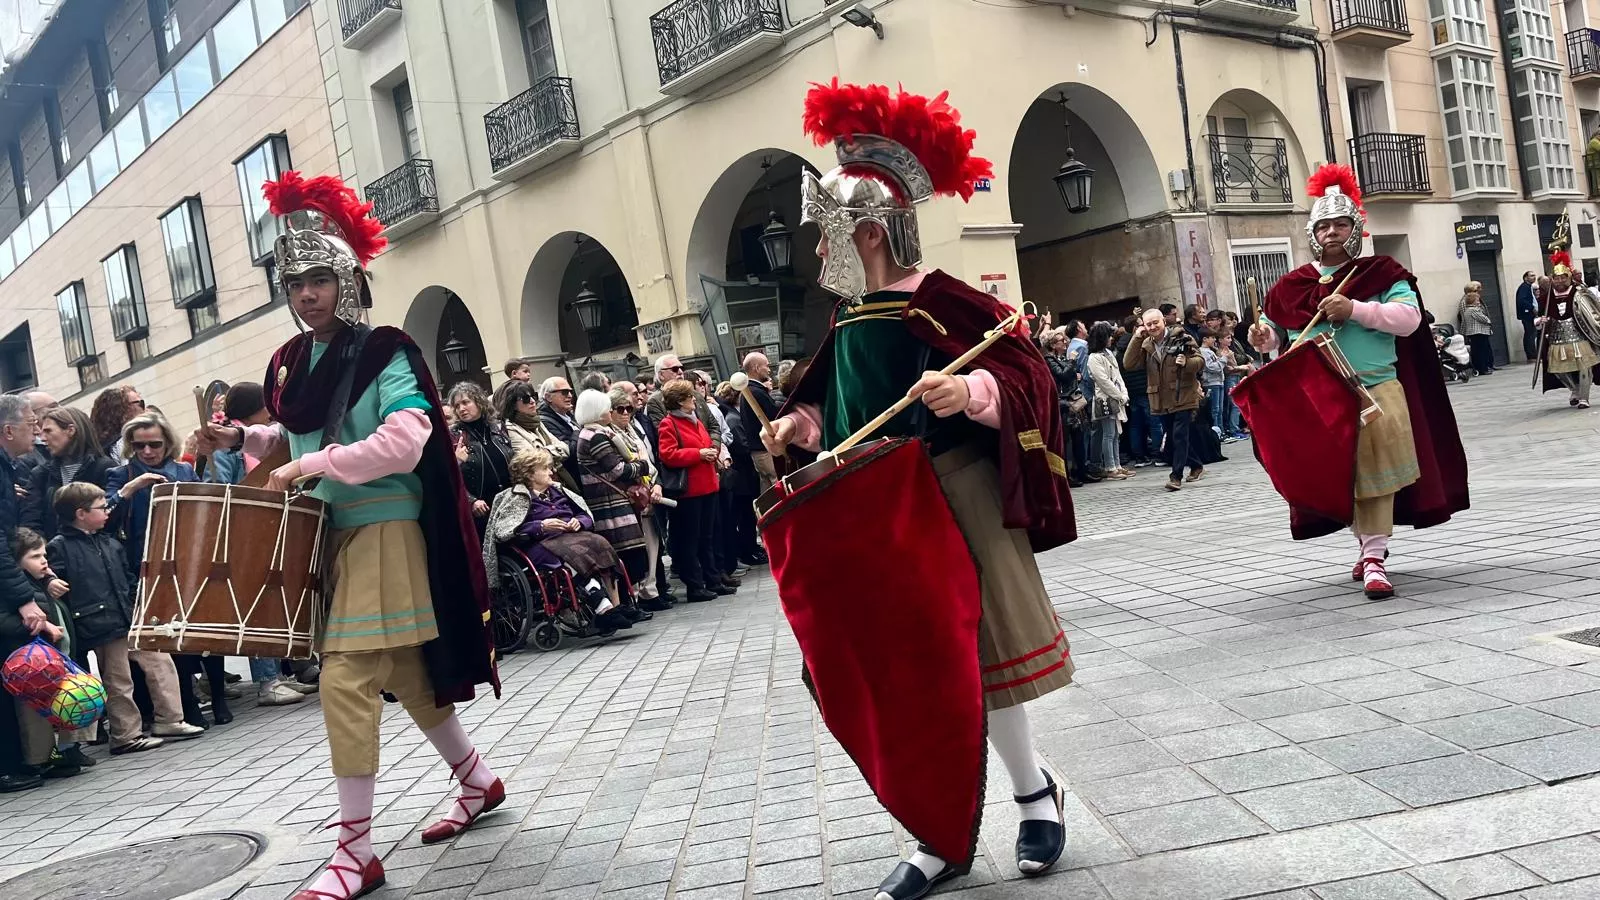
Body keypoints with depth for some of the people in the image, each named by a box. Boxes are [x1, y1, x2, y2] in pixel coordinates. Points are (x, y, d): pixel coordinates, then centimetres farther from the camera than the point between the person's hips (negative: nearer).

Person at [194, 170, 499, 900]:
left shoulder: (384, 353, -12)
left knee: (346, 682, -11)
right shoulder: (290, 364, 10)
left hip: (383, 533, -8)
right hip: (325, 536, 8)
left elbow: (403, 445, -25)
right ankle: (478, 780, 34)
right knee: (404, 676, 15)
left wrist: (310, 467, -23)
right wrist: (244, 438, 6)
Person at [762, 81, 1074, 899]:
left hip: (953, 505, -7)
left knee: (972, 660, 2)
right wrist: (800, 424, 5)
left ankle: (1035, 793, 27)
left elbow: (1027, 377, -14)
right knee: (907, 675, 8)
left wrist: (969, 391, -32)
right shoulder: (847, 324, 10)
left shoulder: (939, 303, -11)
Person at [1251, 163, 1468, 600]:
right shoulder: (1292, 286, 8)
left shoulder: (1382, 274, 2)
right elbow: (1277, 333, 17)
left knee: (1374, 471, -6)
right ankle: (1369, 544, 30)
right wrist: (1263, 338, -7)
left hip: (1376, 392, -3)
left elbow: (1409, 319, -10)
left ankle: (1375, 557, -2)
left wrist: (1354, 309, -20)